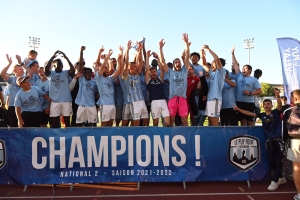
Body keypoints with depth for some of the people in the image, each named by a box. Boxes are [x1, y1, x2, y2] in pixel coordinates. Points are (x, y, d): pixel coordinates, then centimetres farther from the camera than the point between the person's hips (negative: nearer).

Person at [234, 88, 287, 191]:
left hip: (279, 140, -4)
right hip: (270, 141, 4)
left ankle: (274, 181, 6)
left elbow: (280, 105, -21)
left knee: (278, 161, 0)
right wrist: (238, 109, -7)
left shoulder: (276, 112, -2)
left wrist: (278, 97, -42)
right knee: (271, 162, 8)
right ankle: (281, 178, 29)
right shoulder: (262, 115, 6)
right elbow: (249, 113, 3)